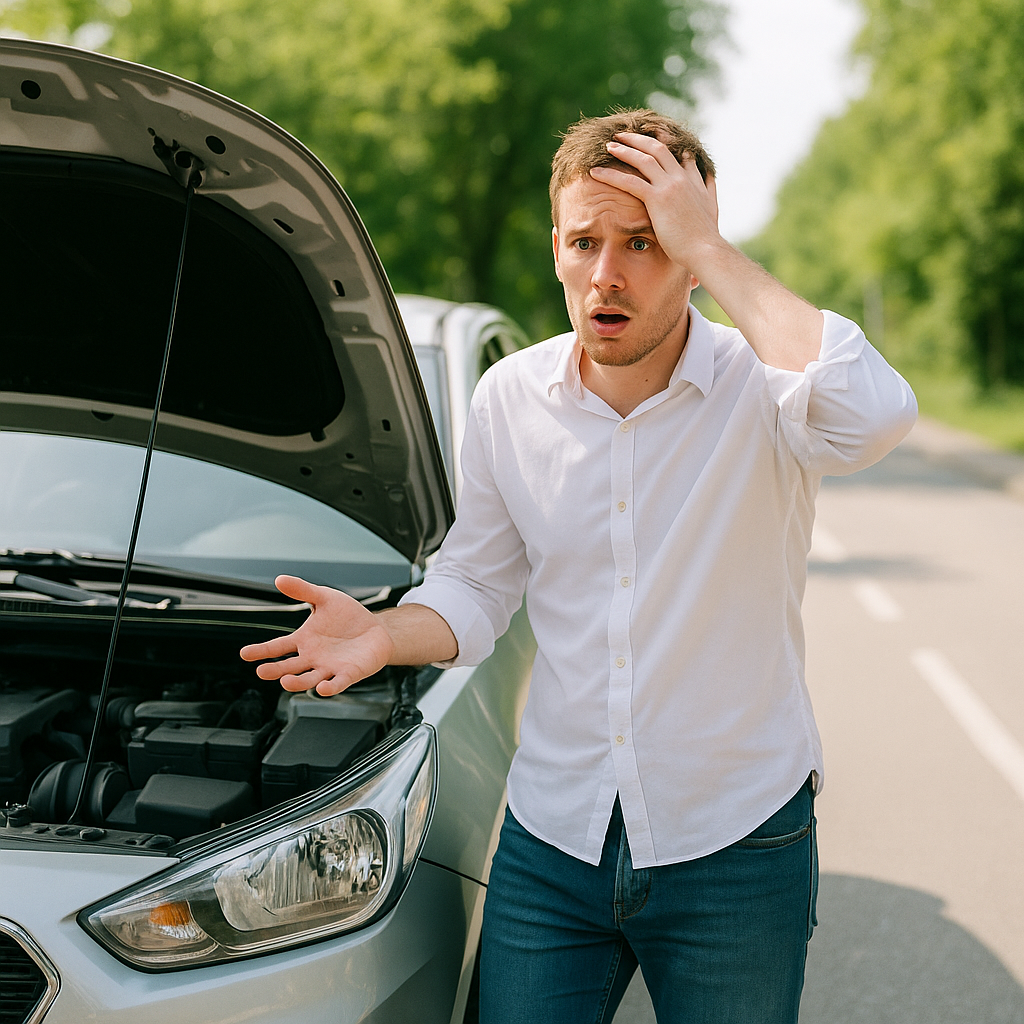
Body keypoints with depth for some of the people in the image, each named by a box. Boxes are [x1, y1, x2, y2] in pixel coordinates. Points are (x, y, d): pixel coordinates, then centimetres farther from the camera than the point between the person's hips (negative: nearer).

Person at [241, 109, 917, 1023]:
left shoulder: (762, 383, -14)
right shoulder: (510, 396, 0)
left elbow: (871, 417, -39)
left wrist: (710, 249, -30)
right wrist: (386, 635, -12)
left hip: (735, 847, -3)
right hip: (552, 843, 3)